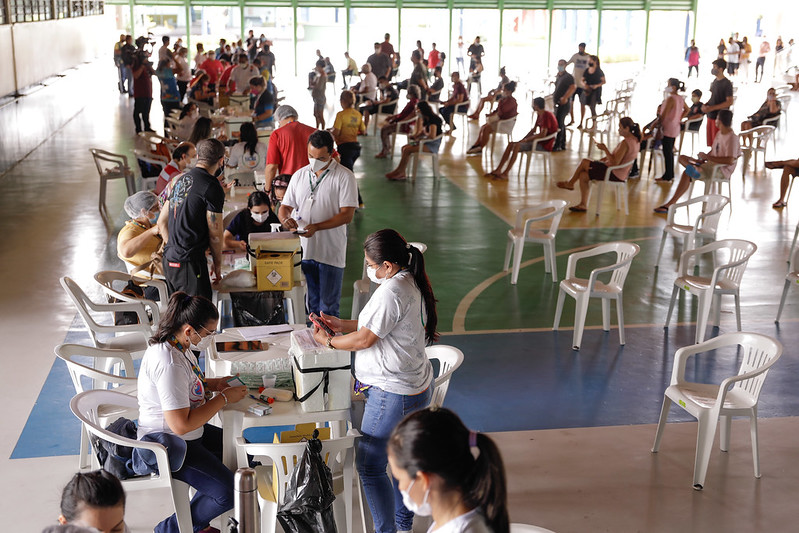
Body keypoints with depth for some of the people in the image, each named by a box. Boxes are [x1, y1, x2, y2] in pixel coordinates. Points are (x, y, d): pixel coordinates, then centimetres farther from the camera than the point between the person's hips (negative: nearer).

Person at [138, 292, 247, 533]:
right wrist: (223, 398, -21)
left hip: (185, 435, 11)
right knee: (230, 493, -17)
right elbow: (181, 425, -30)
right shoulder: (169, 364, -30)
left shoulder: (178, 345, 1)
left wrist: (213, 384, 3)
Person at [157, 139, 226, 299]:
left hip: (169, 261, 8)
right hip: (190, 262, -8)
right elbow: (215, 234, -10)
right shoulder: (212, 188, -12)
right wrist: (217, 264, 3)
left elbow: (162, 222, 19)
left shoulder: (181, 180, 14)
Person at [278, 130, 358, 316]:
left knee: (328, 310, 0)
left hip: (331, 253, -4)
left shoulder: (344, 176, -5)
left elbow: (347, 215, -11)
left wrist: (317, 227, -22)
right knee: (310, 306, 12)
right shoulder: (299, 175, 11)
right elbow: (285, 206, 14)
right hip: (303, 251, 4)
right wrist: (285, 219, -11)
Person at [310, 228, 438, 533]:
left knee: (369, 467, 1)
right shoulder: (412, 282, 7)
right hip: (415, 386, 10)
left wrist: (328, 342, -3)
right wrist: (342, 325, 11)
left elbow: (365, 339, -19)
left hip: (392, 393, -10)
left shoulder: (392, 291, -25)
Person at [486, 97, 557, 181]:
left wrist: (526, 139, -17)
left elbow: (543, 134, -25)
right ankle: (498, 170, -6)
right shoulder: (540, 115, 14)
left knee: (516, 146, -26)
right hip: (539, 142, 10)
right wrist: (522, 140, 4)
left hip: (545, 145, -10)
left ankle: (505, 174, -25)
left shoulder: (547, 115, -17)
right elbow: (534, 130, 18)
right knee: (511, 144, 0)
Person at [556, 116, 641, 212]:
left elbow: (615, 163, -27)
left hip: (614, 174, -10)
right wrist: (607, 157, 10)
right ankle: (582, 205, 11)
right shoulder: (635, 140, 6)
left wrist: (605, 149, -20)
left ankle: (570, 183, 19)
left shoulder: (625, 142, -25)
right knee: (583, 175, 8)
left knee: (584, 163, -4)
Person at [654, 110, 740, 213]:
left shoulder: (732, 138, -18)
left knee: (687, 174, -27)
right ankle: (695, 168, -27)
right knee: (682, 158, 3)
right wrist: (702, 159, 0)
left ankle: (670, 204, -27)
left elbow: (730, 160, -30)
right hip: (711, 165, 10)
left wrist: (708, 157, -23)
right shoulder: (720, 133, 13)